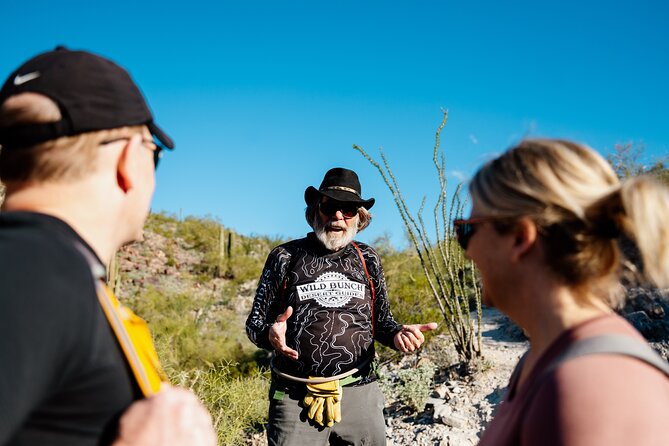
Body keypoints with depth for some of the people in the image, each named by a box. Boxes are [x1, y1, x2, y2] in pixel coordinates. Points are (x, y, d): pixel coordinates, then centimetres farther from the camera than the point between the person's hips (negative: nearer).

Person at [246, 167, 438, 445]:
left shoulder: (367, 259, 7)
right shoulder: (285, 257, 0)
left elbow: (380, 319, 14)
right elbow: (255, 322, 3)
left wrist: (396, 334, -8)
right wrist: (270, 334, -20)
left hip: (359, 393, 2)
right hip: (296, 399, -2)